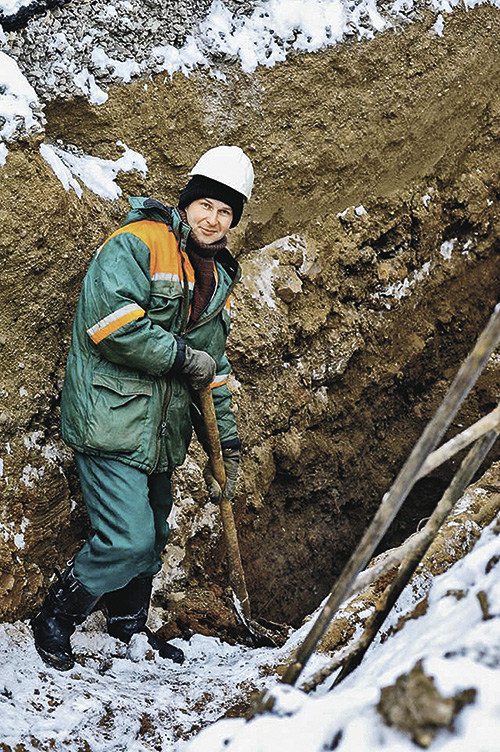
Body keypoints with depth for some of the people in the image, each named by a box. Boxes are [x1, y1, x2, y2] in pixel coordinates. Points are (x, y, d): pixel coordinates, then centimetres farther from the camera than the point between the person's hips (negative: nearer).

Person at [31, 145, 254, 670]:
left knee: (153, 535, 19)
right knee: (128, 540, -12)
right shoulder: (136, 244, -10)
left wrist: (226, 444, 16)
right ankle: (54, 621, 12)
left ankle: (129, 626, 41)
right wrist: (184, 357, -15)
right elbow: (113, 324, -25)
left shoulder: (217, 278, 15)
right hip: (111, 423, -8)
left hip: (161, 433, 8)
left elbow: (214, 369, 20)